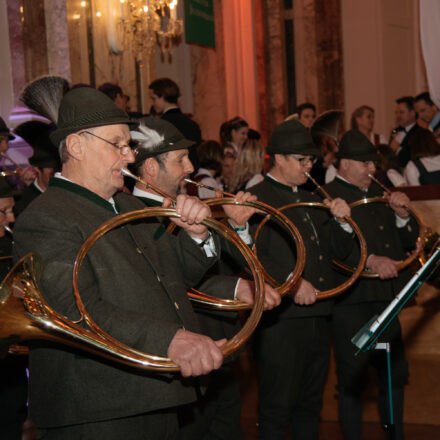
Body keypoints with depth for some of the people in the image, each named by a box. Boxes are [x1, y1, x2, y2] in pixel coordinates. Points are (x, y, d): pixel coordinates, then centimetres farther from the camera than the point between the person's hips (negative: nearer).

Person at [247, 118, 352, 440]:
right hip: (282, 319, -8)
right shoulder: (258, 198, -7)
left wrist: (342, 220, 1)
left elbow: (338, 250, 19)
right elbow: (253, 257, -18)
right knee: (278, 407, -1)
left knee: (310, 404, 18)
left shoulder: (312, 200, 20)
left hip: (318, 315, 8)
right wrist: (291, 282, -26)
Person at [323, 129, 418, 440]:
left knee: (395, 375, 14)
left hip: (385, 299, 7)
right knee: (353, 380, 1)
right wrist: (370, 260, -27)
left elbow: (408, 242, 17)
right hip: (351, 301, -7)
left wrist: (403, 215, -1)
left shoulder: (379, 194, 17)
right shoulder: (327, 196, -8)